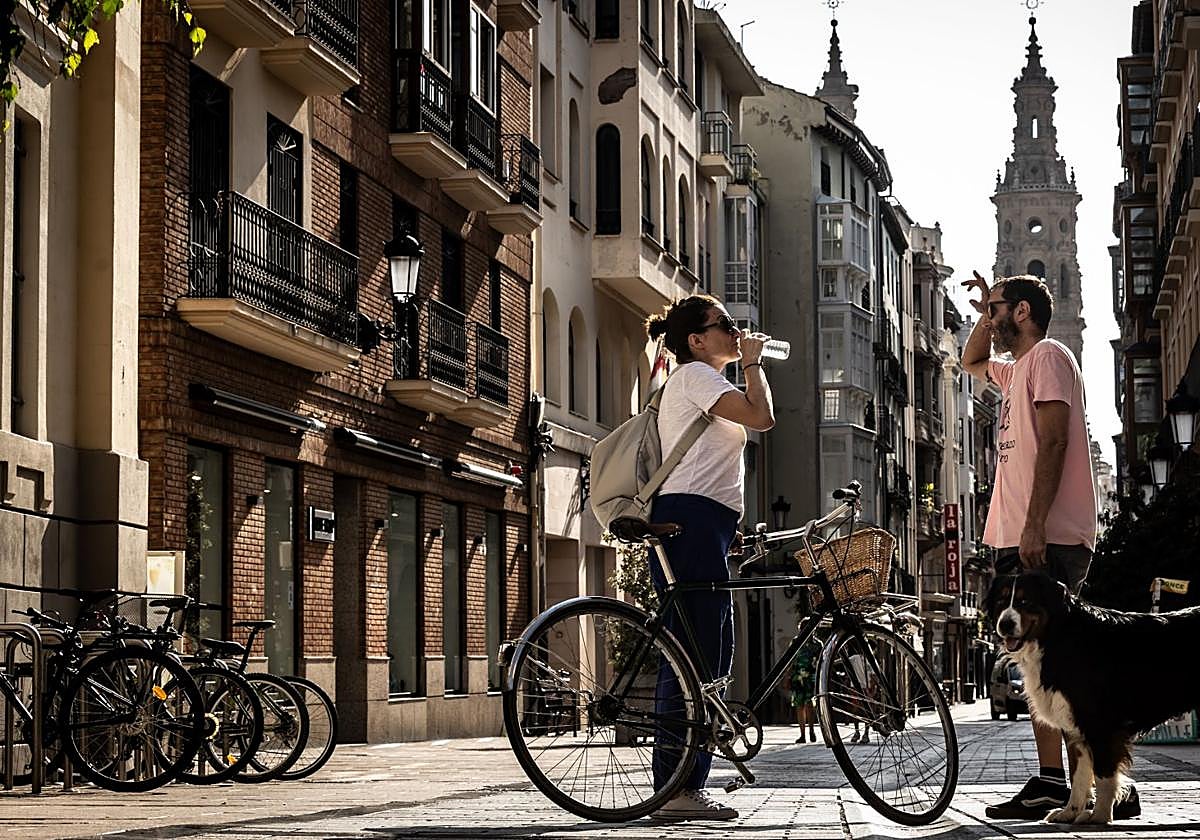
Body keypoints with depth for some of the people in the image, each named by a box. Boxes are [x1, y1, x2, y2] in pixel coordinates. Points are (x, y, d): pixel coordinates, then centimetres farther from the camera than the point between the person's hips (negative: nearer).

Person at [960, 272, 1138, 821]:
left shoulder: (1048, 356, -4)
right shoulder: (1016, 370, 24)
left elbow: (1053, 443, -15)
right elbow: (972, 362, 46)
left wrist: (1033, 526, -23)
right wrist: (985, 313, 27)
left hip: (1048, 540, -10)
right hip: (1020, 542, 10)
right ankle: (1050, 781, 9)